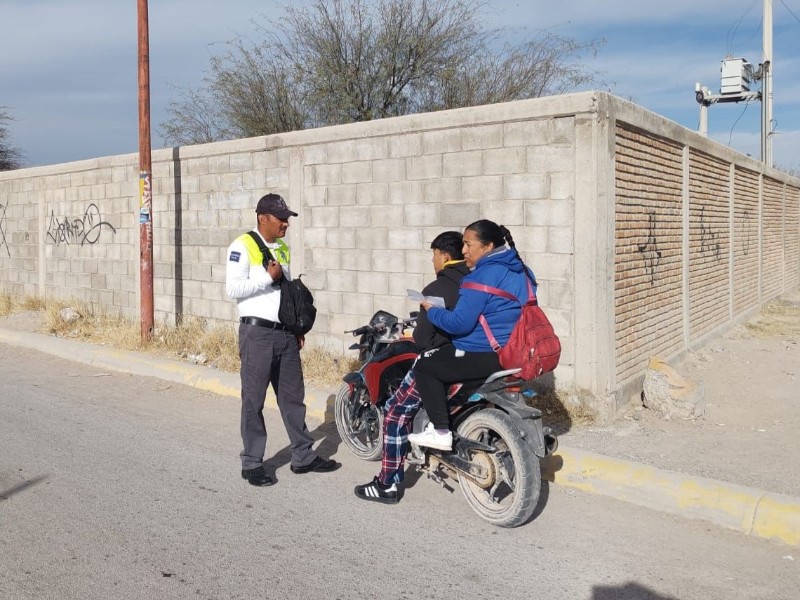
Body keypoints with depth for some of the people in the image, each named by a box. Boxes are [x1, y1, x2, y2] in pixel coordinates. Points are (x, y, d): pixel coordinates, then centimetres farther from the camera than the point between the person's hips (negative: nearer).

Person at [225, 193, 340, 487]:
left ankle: (303, 456, 22)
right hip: (257, 333, -7)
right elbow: (233, 288, -16)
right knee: (253, 401, 2)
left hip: (286, 333, 7)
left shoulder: (283, 248, 15)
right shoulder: (243, 246, -7)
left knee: (293, 397, 12)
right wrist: (269, 277, -15)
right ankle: (252, 463, 13)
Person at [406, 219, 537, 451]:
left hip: (489, 355, -10)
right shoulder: (521, 270, 12)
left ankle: (441, 432, -5)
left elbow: (460, 324, -21)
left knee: (425, 367, -3)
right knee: (444, 356, 27)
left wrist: (432, 311, -5)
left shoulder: (482, 276, -17)